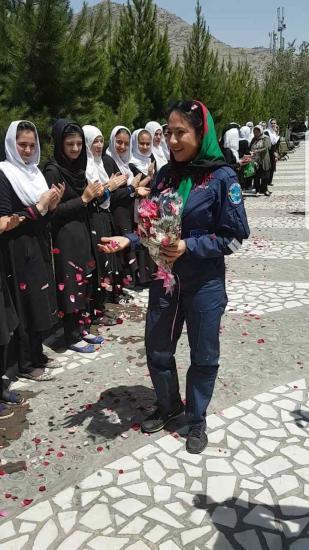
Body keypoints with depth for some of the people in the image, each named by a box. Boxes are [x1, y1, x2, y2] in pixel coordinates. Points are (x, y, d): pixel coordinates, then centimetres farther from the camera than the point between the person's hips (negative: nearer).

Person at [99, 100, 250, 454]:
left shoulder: (222, 177, -12)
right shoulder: (164, 175, 2)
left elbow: (233, 237, -13)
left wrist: (189, 247, -23)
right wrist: (129, 240, -9)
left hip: (205, 284, -4)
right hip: (164, 280, 5)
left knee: (203, 356, 12)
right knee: (157, 351, 15)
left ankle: (196, 419, 35)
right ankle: (168, 405, 42)